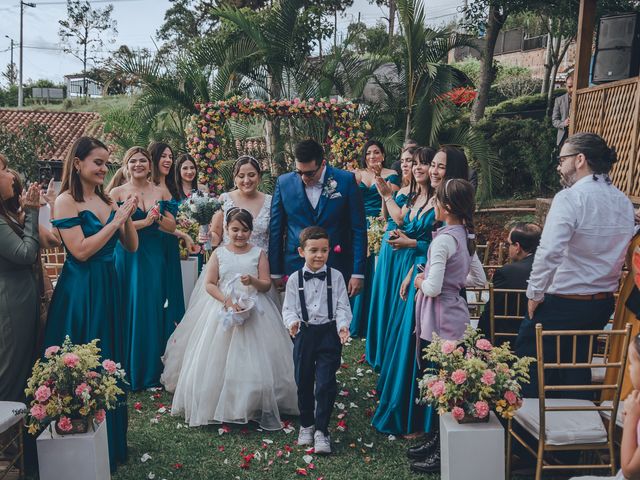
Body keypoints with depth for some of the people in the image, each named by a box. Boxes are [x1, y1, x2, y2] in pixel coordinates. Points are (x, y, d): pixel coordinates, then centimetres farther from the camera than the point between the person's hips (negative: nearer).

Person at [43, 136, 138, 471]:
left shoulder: (107, 200, 9)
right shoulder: (66, 201, -10)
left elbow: (132, 247, 8)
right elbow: (81, 251, -19)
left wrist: (127, 217, -7)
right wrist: (116, 220, -15)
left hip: (109, 288, 7)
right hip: (80, 292, -7)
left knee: (110, 361, 16)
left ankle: (112, 440, 33)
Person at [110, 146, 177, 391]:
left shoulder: (161, 192, 8)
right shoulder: (117, 192, 0)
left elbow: (171, 226, 4)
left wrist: (157, 215, -13)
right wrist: (145, 221, -13)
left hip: (154, 257, 2)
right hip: (127, 258, -2)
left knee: (154, 309, 5)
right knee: (129, 310, 2)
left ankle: (152, 370, 17)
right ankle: (130, 372, 14)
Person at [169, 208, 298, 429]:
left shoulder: (258, 253, 3)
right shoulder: (219, 253, 4)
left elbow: (267, 284, 0)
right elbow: (210, 284, 0)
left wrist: (253, 281, -21)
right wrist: (226, 300, -15)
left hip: (254, 311, 0)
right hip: (224, 310, 1)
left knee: (256, 360, -3)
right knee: (221, 359, 1)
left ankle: (259, 406, 8)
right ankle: (220, 406, 14)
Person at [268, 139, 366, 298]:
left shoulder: (346, 181, -5)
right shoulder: (284, 183, 0)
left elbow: (358, 228, -3)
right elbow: (276, 229, 6)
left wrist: (358, 273, -6)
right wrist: (276, 272, 6)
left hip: (337, 268, -1)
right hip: (296, 267, 1)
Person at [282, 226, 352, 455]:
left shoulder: (335, 276, -2)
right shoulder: (294, 279, 0)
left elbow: (342, 306, -2)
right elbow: (289, 308, 1)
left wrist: (343, 325, -18)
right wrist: (292, 322, -20)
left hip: (329, 333, -1)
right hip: (304, 333, 2)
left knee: (326, 384, -4)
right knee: (303, 382, 13)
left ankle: (321, 430, 11)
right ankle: (306, 425, 33)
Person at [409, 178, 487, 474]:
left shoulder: (443, 239, -19)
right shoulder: (466, 236, 8)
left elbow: (433, 288, -23)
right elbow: (479, 280, 16)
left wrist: (421, 282, -4)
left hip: (440, 321, -9)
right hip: (454, 314, 9)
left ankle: (442, 453, 15)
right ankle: (437, 440, 32)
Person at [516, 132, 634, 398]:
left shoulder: (569, 198, -18)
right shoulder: (624, 203, 6)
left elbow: (549, 253, -26)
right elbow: (621, 253, 14)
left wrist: (534, 294, -15)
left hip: (561, 303, -8)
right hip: (603, 304, 8)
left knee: (528, 366, 7)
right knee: (577, 370, 21)